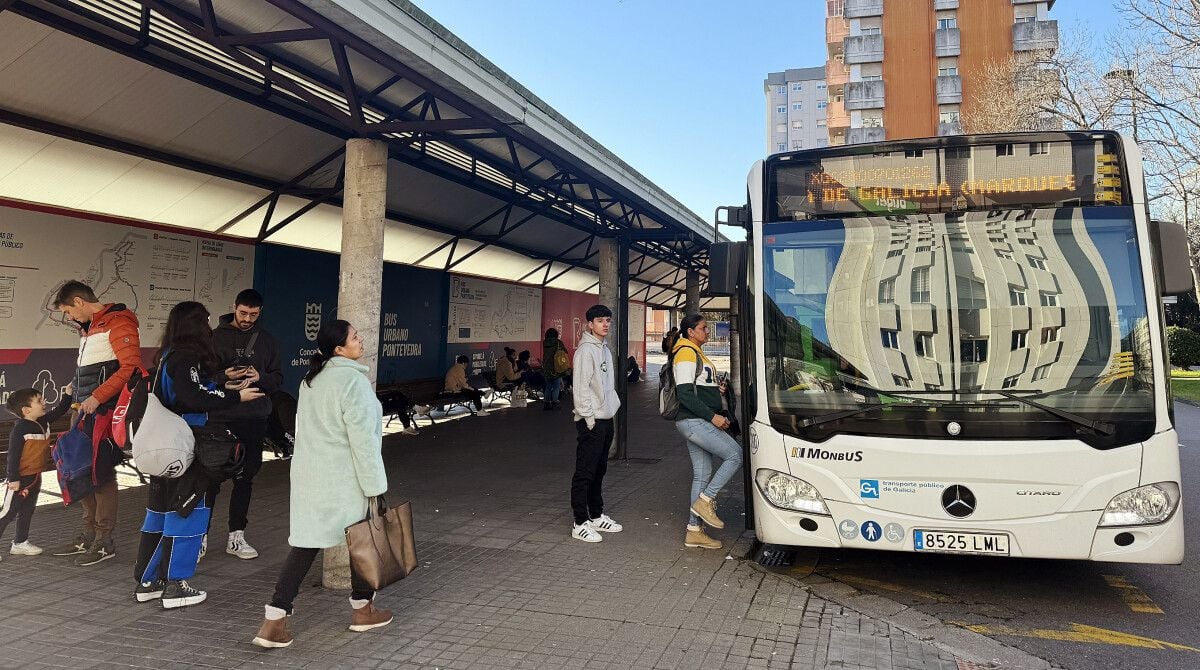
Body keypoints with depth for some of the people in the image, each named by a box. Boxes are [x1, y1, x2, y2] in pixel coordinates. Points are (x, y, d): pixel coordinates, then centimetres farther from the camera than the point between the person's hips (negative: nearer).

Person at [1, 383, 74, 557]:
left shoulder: (43, 421, 2)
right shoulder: (20, 428, -20)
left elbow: (60, 411, 19)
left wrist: (67, 394, 7)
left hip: (35, 477, 8)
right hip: (21, 478, -8)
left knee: (27, 511, 18)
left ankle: (20, 543, 30)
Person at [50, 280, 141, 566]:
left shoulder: (118, 323, -11)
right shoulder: (88, 327, 20)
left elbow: (131, 367, -21)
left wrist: (97, 397, -21)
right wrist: (74, 390, 12)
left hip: (107, 412, -9)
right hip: (86, 412, 9)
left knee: (101, 473, -5)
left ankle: (104, 541, 5)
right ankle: (89, 535, 24)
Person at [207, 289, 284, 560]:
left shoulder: (267, 341, 11)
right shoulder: (216, 336, 2)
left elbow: (277, 378, 11)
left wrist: (260, 378, -10)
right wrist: (224, 376, -17)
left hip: (254, 418, 3)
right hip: (219, 418, -3)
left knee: (245, 478, 9)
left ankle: (236, 536, 19)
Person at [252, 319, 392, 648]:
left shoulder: (311, 378, 9)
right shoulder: (352, 380, -18)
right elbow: (362, 438, -19)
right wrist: (374, 485, -15)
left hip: (309, 473, 7)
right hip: (342, 479, -7)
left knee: (306, 542, 9)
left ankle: (274, 621, 5)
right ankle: (362, 609, 27)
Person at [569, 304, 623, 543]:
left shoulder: (605, 349, 16)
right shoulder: (586, 349, -12)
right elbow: (581, 388, -18)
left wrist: (612, 408, 15)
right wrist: (590, 419, -18)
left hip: (606, 420, 9)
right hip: (591, 422, -9)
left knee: (599, 471, 16)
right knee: (585, 473, -4)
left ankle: (597, 516, 26)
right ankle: (581, 524, 1)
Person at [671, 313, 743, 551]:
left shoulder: (696, 353, 22)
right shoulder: (686, 353, -11)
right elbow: (684, 394, -19)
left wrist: (716, 389, 10)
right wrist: (712, 416, -20)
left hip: (699, 422, 10)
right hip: (693, 421, -10)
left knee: (702, 475, 8)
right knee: (735, 454, -12)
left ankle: (694, 532, 12)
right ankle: (705, 501, -4)